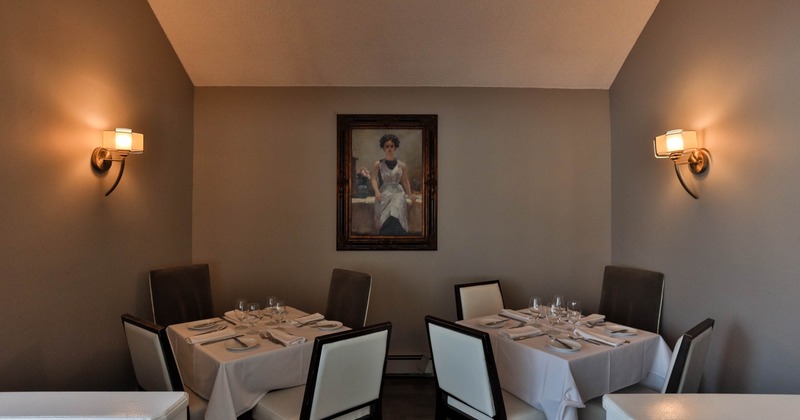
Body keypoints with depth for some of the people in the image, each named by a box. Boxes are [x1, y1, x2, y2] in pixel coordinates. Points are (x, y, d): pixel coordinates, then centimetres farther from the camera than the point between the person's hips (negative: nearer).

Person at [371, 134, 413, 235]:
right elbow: (374, 179, 7)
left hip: (398, 193, 0)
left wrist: (410, 196, 14)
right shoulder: (378, 164, 8)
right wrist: (377, 191, -10)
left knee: (395, 214, -27)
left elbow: (405, 181, 16)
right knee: (385, 216, -23)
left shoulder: (402, 165, 10)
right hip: (384, 193, 0)